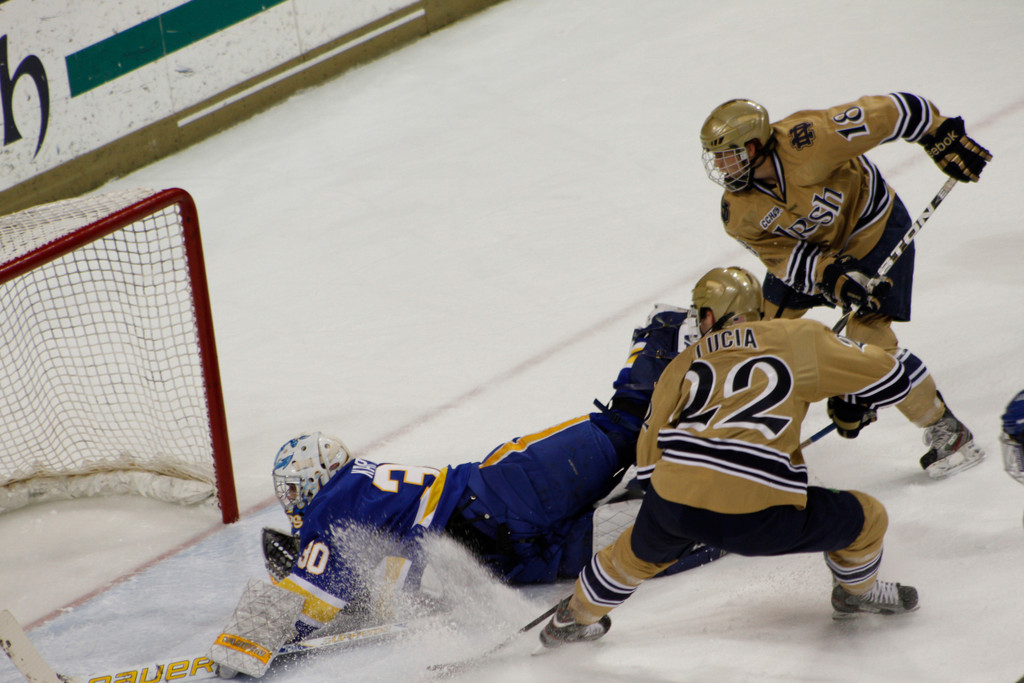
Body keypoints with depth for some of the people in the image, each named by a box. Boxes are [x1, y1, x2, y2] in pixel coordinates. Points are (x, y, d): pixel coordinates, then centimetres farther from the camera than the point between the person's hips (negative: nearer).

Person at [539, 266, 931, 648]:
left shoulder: (683, 364, 22)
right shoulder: (797, 338, 13)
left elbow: (648, 459, 21)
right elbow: (882, 374, 15)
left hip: (673, 503, 4)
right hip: (758, 519, -4)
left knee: (641, 550, 37)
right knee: (866, 519, 20)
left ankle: (572, 620, 55)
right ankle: (856, 592, 47)